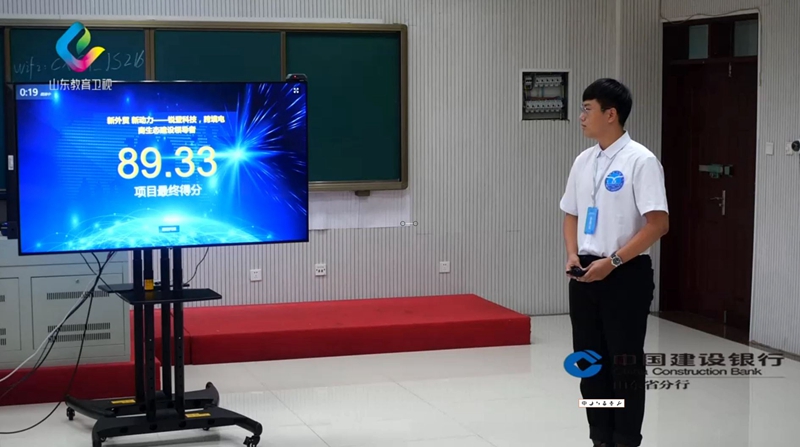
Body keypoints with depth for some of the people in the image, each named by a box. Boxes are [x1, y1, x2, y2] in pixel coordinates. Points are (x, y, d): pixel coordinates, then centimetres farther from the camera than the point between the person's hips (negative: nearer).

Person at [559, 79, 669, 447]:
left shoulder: (640, 161, -12)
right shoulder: (583, 162, 9)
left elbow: (658, 223, -16)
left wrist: (612, 261, -19)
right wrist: (573, 254, 0)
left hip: (626, 275, -7)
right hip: (585, 274, 7)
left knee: (625, 365, 1)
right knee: (590, 362, 13)